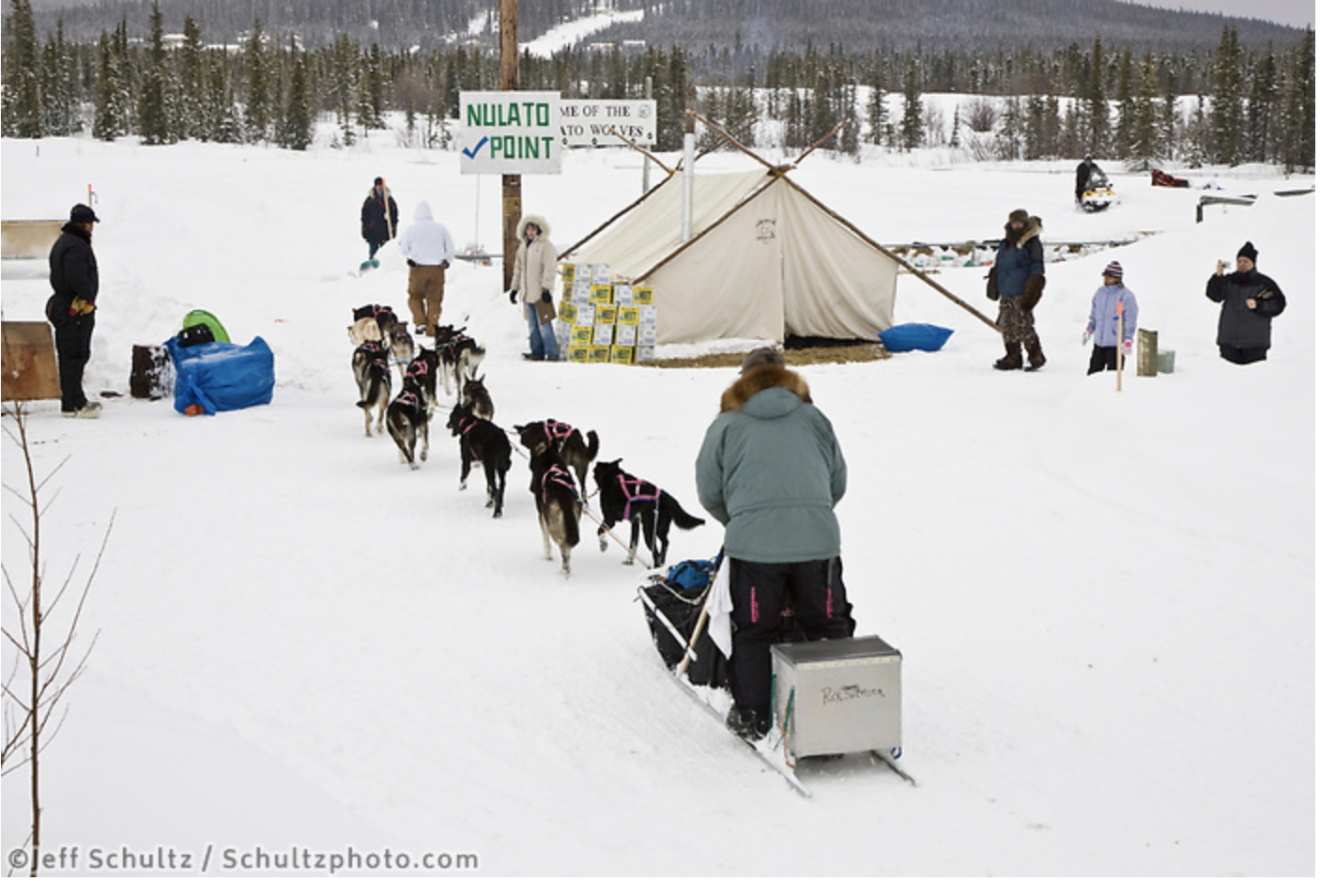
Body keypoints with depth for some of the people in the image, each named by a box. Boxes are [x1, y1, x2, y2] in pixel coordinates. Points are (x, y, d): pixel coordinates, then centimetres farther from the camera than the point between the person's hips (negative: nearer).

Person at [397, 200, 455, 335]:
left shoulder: (412, 229, -5)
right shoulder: (440, 227, 2)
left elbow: (403, 250, 2)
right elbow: (450, 247, 8)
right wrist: (447, 261, 24)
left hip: (418, 268, -2)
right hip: (437, 268, 2)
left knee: (415, 296, 15)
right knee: (434, 299, 8)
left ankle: (420, 322, -1)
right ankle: (432, 329, 7)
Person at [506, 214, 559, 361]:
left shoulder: (546, 246, -6)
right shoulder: (523, 246, 17)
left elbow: (549, 269, -12)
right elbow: (518, 268, 24)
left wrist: (546, 288, -19)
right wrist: (515, 288, 21)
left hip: (540, 294, -8)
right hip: (527, 294, 8)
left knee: (544, 325, -11)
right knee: (532, 326, 11)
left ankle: (552, 355, -8)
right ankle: (537, 353, 17)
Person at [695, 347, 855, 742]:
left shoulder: (726, 425, 9)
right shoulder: (814, 418, 16)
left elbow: (710, 494, 10)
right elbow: (838, 482, 20)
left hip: (752, 543, -2)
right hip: (817, 541, 2)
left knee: (753, 632, 11)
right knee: (828, 627, 15)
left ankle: (752, 717, 16)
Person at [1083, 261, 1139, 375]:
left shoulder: (1127, 296, -12)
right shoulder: (1100, 292, 9)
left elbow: (1131, 322, -12)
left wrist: (1128, 342, -17)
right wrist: (1089, 330, 12)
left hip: (1116, 345, -7)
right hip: (1099, 343, 7)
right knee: (1093, 373, 11)